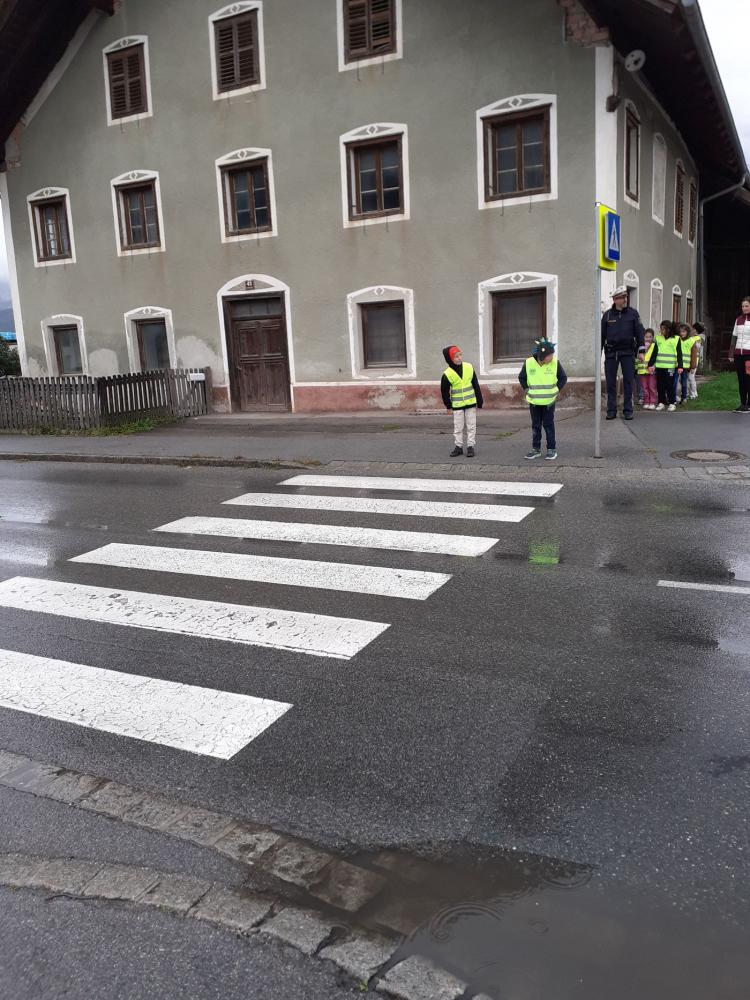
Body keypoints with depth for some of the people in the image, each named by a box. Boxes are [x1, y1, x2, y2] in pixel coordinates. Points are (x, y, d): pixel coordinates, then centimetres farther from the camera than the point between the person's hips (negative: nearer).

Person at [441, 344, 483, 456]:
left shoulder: (469, 368, -6)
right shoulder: (447, 374, -12)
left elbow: (476, 386, 1)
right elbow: (444, 391, 0)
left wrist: (479, 401, 2)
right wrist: (448, 405, 3)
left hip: (471, 403, 1)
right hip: (457, 405, -1)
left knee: (471, 426, 6)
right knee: (458, 427, 7)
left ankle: (470, 446, 14)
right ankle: (458, 447, 19)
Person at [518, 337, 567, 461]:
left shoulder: (555, 363, -11)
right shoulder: (528, 363, -11)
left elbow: (563, 378, 3)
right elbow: (521, 377, 6)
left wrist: (556, 390, -3)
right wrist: (527, 390, 0)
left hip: (549, 401, -1)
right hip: (534, 402, 2)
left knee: (549, 425, 3)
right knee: (535, 425, 11)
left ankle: (552, 449, 12)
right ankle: (536, 449, 22)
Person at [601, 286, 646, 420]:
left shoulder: (633, 313, 4)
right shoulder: (608, 315, 6)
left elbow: (639, 332, 3)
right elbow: (602, 335, 8)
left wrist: (641, 350, -5)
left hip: (628, 351, -1)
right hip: (610, 352, 1)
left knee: (628, 381, 0)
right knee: (610, 382, 2)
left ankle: (628, 410, 6)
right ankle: (611, 410, 10)